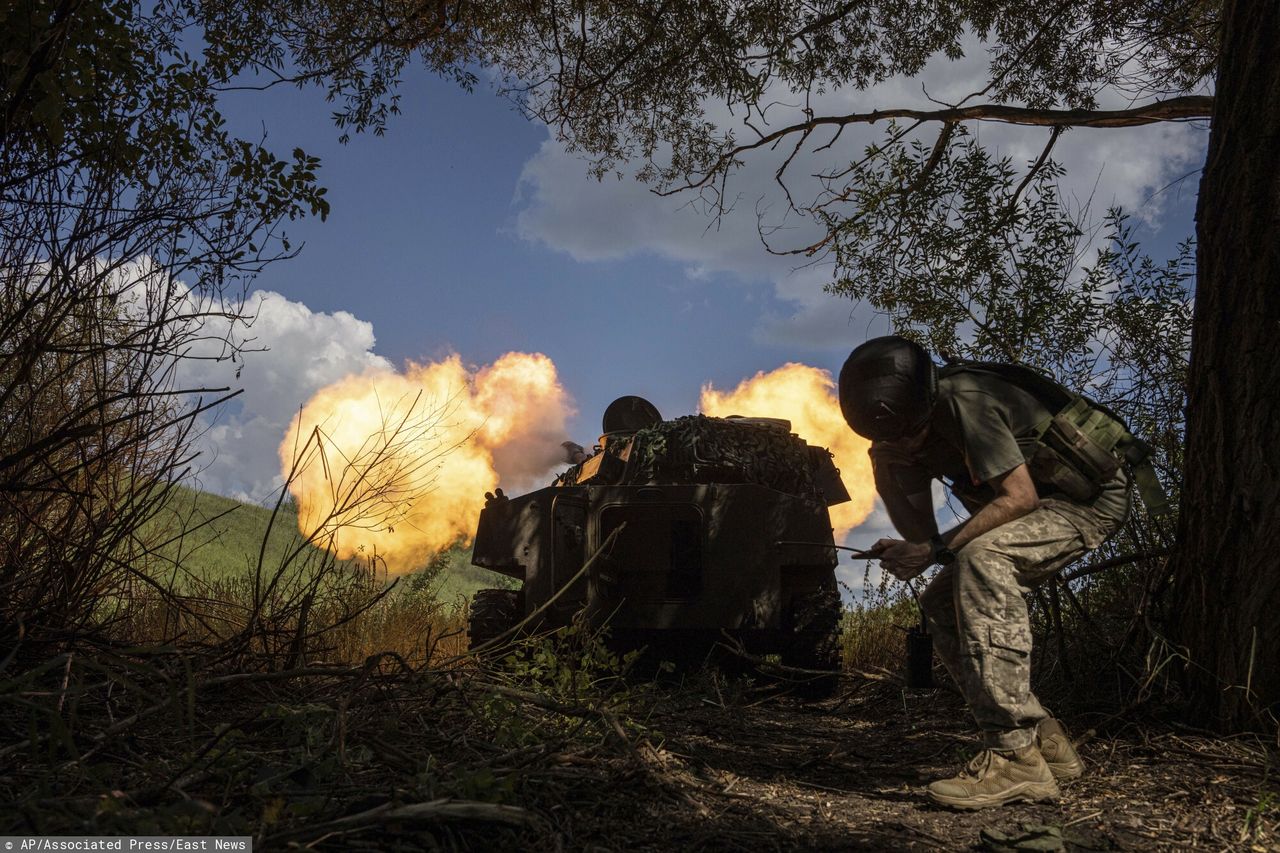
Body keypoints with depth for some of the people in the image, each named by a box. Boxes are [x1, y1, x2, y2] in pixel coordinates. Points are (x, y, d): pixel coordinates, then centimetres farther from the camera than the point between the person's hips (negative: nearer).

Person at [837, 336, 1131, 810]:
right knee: (941, 603, 0)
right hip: (1044, 502, 9)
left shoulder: (963, 401, -29)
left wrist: (936, 551, -30)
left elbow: (1019, 498, -29)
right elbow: (919, 527, -1)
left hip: (1092, 498, -9)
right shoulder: (912, 426, -3)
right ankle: (1044, 740, 7)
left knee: (981, 557, -34)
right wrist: (884, 467, -17)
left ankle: (1017, 757, -33)